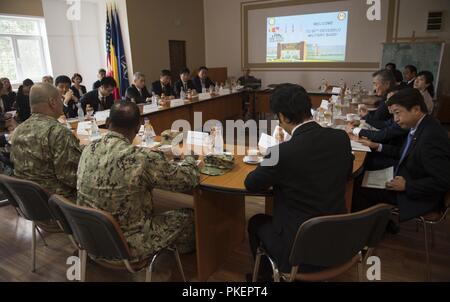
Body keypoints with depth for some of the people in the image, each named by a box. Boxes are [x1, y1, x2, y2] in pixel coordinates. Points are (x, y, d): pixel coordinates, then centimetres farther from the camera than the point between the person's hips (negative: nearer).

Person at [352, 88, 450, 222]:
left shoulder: (432, 137, -30)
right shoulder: (419, 126, -1)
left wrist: (407, 186, -22)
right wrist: (379, 147, 8)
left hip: (419, 197, -9)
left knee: (358, 190, -12)